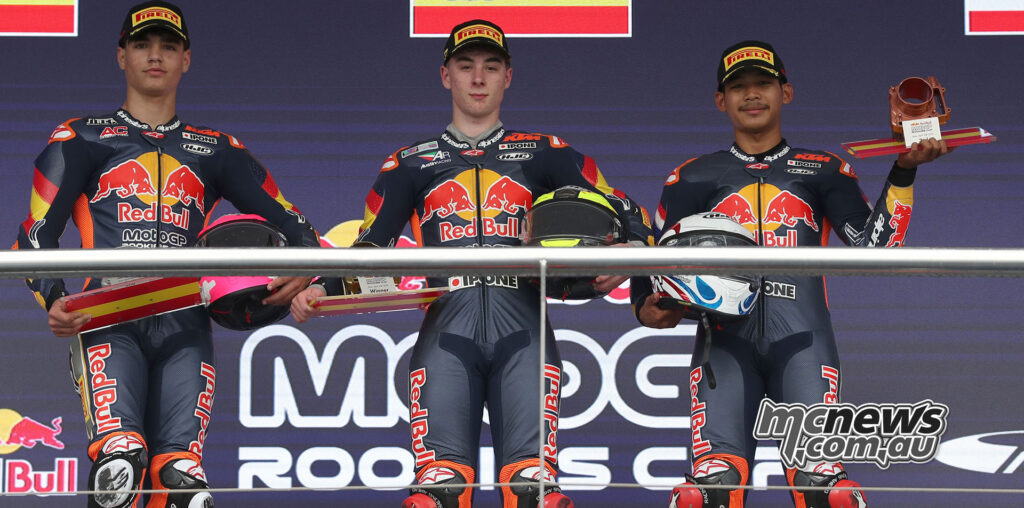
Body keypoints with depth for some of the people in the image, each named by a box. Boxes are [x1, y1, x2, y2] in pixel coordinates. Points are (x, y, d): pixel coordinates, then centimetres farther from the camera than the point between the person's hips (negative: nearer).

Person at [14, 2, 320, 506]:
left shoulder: (216, 151, 24)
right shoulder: (82, 139, 18)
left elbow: (283, 218, 20)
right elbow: (37, 232, 10)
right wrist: (54, 299, -10)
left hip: (184, 327, 2)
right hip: (108, 323, -2)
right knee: (119, 460, -26)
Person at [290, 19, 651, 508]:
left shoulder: (544, 155, 21)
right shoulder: (411, 164, 24)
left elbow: (626, 214, 17)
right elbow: (368, 244, 21)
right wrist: (319, 289, 2)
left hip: (522, 326, 0)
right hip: (447, 328, 0)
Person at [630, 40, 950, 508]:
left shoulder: (823, 172, 19)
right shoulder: (695, 178, 20)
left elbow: (873, 247, 7)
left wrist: (903, 174, -1)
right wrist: (647, 309, -2)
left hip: (801, 339, 0)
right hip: (725, 341, 0)